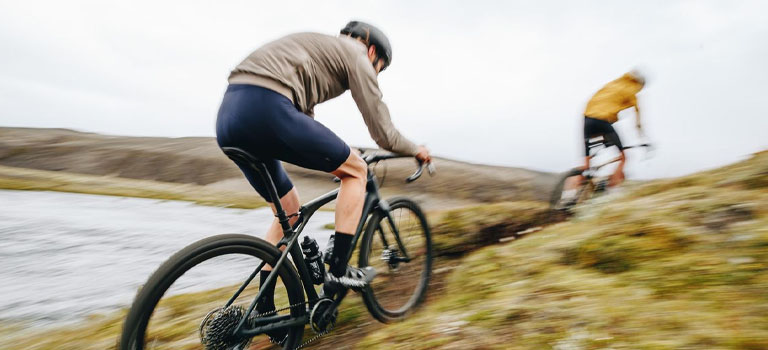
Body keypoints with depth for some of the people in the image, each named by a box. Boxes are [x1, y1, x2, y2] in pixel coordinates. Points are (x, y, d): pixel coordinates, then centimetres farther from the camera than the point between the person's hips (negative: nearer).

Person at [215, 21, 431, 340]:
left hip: (228, 118, 10)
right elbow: (383, 134, 5)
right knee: (357, 170, 7)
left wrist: (334, 155, 49)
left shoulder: (319, 48, 34)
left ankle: (264, 311, 25)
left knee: (290, 210, 20)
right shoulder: (357, 55, 10)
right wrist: (417, 151, 25)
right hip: (265, 109, -9)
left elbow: (303, 121, 39)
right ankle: (338, 272, 9)